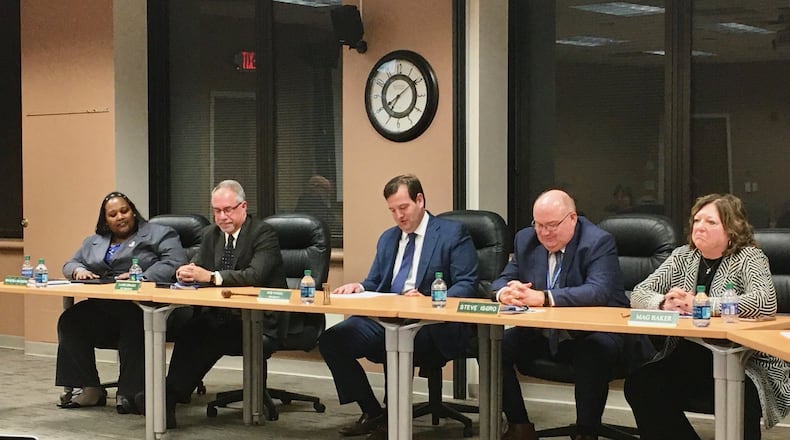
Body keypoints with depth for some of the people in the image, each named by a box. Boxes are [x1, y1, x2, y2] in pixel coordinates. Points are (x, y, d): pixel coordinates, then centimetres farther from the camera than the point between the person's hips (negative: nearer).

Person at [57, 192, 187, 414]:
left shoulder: (158, 235, 8)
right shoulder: (94, 242, 28)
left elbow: (174, 263, -7)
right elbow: (70, 264, 29)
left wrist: (141, 277, -20)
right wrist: (79, 270, 3)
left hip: (140, 308, -5)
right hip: (102, 309, 5)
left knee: (134, 324, -39)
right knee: (69, 320, -21)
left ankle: (129, 393, -30)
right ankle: (89, 390, -16)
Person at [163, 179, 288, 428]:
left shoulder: (263, 234, -9)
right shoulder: (211, 234, 13)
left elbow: (256, 275, -23)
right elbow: (198, 268, 9)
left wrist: (211, 276, -32)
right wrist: (188, 272, -16)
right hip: (222, 314, 6)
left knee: (210, 339, -30)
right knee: (190, 330, -26)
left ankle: (171, 401, -23)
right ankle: (170, 398, -26)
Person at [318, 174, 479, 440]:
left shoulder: (452, 234, 1)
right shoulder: (387, 238, 22)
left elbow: (467, 285, -7)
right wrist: (359, 288, 0)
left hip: (431, 324, -6)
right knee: (330, 340, -15)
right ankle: (373, 414, -3)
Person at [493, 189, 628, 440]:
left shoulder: (599, 242, -13)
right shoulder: (525, 240, 6)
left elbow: (599, 290, -28)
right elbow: (502, 280, 7)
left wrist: (543, 298, -40)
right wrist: (505, 292, -22)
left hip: (592, 333, -6)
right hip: (541, 334, 6)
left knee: (595, 352, -38)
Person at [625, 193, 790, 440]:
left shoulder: (749, 258, -4)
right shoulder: (683, 256, 11)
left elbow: (766, 303, -24)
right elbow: (638, 294, 8)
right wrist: (664, 303, -16)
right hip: (686, 358, 6)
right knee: (639, 385, -18)